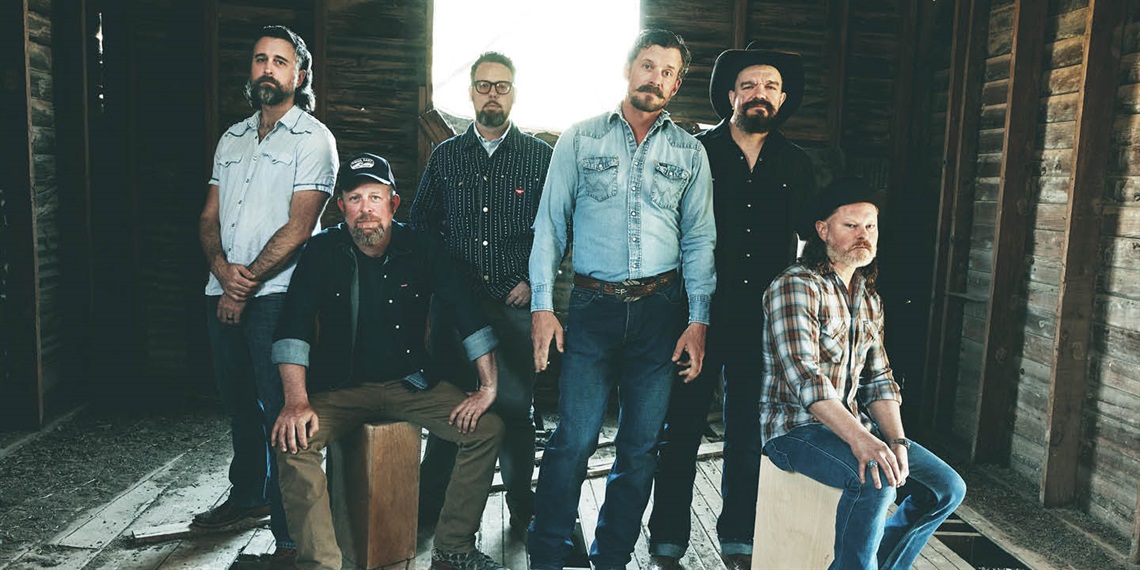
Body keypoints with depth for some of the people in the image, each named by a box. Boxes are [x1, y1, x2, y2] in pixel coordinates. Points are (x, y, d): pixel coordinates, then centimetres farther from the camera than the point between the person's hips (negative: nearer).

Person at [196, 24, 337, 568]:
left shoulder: (313, 139, -4)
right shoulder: (232, 139, 17)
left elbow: (297, 227, -12)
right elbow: (209, 216, 13)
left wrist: (247, 282, -12)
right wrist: (221, 267, -6)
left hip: (275, 294, -7)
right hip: (223, 293, 7)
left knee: (279, 411, -6)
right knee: (238, 401, 18)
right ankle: (247, 495, 37)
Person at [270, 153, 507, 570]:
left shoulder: (422, 249, -2)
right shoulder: (322, 252, -5)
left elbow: (468, 314, -4)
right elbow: (293, 327, -13)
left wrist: (488, 387, -12)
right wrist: (297, 403, -26)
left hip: (411, 383, 2)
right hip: (340, 387, -1)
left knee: (487, 429, -15)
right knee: (293, 441, -28)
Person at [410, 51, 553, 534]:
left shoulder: (541, 157, 5)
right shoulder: (444, 156, 11)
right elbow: (419, 225, 16)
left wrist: (534, 280, -2)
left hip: (515, 305, -1)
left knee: (515, 407, 2)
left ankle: (522, 505, 21)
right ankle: (431, 505, 22)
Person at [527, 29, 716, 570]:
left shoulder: (689, 152, 10)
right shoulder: (579, 139, 5)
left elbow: (699, 240, 9)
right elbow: (550, 224, 4)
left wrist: (698, 321, 0)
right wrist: (542, 306, -4)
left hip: (661, 309, 2)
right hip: (593, 307, -2)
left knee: (640, 446, 8)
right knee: (574, 438, -6)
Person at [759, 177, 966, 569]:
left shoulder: (869, 299, 14)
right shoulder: (795, 286, -14)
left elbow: (878, 379, 12)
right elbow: (805, 376, -26)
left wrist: (896, 440, -5)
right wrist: (860, 439, -36)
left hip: (853, 423, 8)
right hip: (796, 428, -8)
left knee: (947, 488, 0)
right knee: (876, 478, -32)